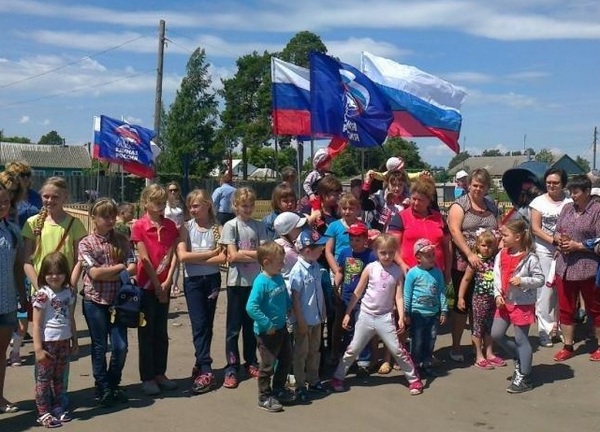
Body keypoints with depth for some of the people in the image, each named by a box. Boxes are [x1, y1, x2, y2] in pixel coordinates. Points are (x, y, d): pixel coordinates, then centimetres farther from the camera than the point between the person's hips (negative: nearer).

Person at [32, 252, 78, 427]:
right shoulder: (42, 294, -12)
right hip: (47, 342, -6)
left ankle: (57, 407, 26)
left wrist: (74, 341, 16)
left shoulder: (69, 293, 6)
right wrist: (38, 348, -15)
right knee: (44, 378, 2)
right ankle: (43, 412, 9)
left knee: (59, 377, 15)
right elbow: (37, 324, -12)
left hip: (64, 342, 6)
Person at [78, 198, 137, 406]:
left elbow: (133, 268, -5)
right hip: (95, 301, -2)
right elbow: (94, 273, -14)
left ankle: (113, 385, 23)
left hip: (117, 300, 2)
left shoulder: (122, 240, 5)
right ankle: (103, 389, 20)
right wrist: (120, 267, -8)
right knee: (100, 347, 7)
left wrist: (106, 274, -15)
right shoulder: (86, 243, -4)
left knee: (120, 346, 2)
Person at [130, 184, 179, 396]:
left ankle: (160, 374, 22)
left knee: (161, 332, 12)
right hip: (146, 285, -4)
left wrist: (167, 282, -10)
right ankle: (147, 378, 12)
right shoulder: (139, 226, -9)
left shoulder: (170, 226, 5)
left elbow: (173, 255, 0)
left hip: (164, 285, 4)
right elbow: (144, 258, -12)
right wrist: (157, 285, -12)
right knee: (146, 332, 4)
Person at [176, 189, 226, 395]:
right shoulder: (186, 227, -1)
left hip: (212, 279, 1)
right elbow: (182, 256, -13)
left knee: (207, 323, 9)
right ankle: (206, 371, -3)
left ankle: (201, 365, 23)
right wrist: (211, 253, -10)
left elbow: (222, 258, -10)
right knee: (199, 324, -5)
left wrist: (195, 258, -13)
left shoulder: (217, 229, 1)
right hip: (193, 280, -1)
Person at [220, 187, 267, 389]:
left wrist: (242, 254, -13)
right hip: (237, 281, -3)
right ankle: (231, 369, 8)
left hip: (255, 280, 3)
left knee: (252, 325, 13)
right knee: (234, 326, 3)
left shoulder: (259, 226, 7)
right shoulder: (230, 226, -2)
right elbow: (233, 255, -10)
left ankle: (251, 364, 25)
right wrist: (255, 254, -7)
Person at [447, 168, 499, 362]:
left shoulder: (491, 206, 15)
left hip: (487, 264, 4)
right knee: (462, 303, 2)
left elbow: (498, 231, 20)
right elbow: (455, 231, -12)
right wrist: (470, 255, -20)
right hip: (463, 263, -4)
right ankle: (455, 346, 14)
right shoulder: (460, 204, -2)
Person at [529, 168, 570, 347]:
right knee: (546, 290, -1)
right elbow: (535, 228, -2)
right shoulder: (539, 202, 2)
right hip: (545, 251, -1)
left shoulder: (570, 202, 1)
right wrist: (553, 240, -15)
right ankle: (545, 330, 7)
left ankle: (560, 326, 17)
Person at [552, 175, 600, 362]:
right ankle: (567, 347, 25)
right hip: (565, 266, 6)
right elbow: (556, 232, 15)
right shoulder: (567, 208, 9)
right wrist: (559, 239, -6)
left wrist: (577, 245, -16)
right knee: (565, 309, 12)